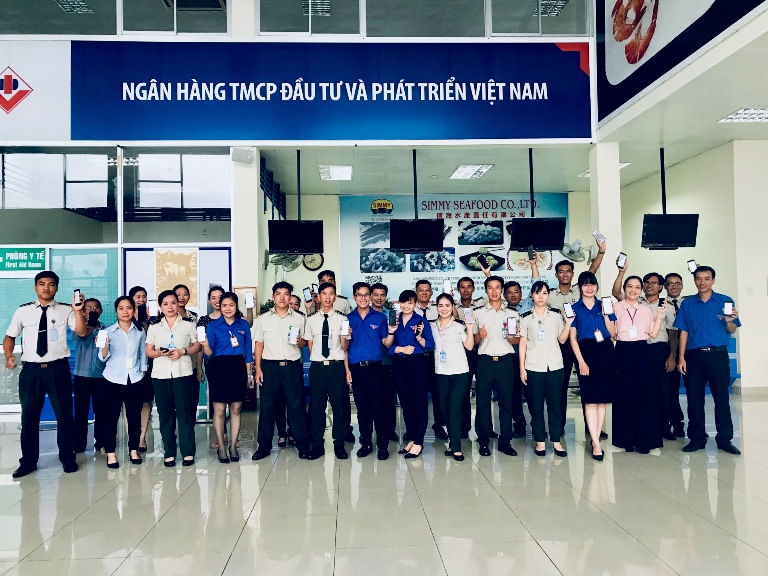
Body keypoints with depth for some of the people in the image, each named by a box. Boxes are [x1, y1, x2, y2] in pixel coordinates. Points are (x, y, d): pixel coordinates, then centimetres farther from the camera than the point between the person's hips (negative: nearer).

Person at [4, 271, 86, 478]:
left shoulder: (65, 310, 1)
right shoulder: (23, 311, 6)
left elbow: (81, 332, -11)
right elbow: (9, 336, 13)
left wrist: (78, 311, -26)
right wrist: (8, 355, -4)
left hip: (58, 369, -2)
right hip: (31, 370, 2)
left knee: (64, 414, 5)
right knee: (29, 416, 10)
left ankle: (67, 458, 21)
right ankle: (28, 461, 24)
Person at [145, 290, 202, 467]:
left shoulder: (188, 325, 7)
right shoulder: (153, 328, 11)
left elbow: (198, 346, 9)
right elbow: (148, 351, 9)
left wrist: (183, 351, -9)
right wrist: (159, 353, -12)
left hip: (183, 374, -1)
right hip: (160, 375, 2)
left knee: (185, 413, -2)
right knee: (165, 414, 4)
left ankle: (188, 452, 6)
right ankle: (169, 453, 13)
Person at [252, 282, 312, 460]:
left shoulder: (299, 318, 8)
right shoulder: (263, 318, 9)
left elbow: (305, 343, 12)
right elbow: (259, 343, 8)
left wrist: (300, 341, -12)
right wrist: (258, 368, 1)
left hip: (292, 366, 0)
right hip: (269, 366, 1)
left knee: (297, 405, 0)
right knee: (267, 406, 4)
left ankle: (303, 446, 7)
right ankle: (264, 446, 15)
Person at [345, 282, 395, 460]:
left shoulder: (380, 317, 5)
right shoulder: (348, 319, 8)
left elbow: (386, 343, 6)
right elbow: (345, 347, 11)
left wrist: (391, 332, -13)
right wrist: (347, 369, 5)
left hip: (374, 367, -2)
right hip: (356, 369, 2)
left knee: (378, 407, -4)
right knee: (362, 407, 9)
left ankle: (383, 445, 6)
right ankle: (366, 443, 21)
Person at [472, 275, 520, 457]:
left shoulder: (512, 314, 12)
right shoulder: (478, 313, 10)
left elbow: (517, 341, 13)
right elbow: (473, 341, 9)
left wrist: (512, 337, -8)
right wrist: (480, 336, -12)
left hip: (505, 360, 1)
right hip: (485, 361, -1)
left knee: (506, 401, 2)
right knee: (482, 401, 1)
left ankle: (505, 441, 12)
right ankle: (483, 441, 10)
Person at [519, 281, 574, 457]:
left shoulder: (556, 315, 7)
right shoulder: (525, 317, 5)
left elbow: (562, 339, 7)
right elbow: (523, 344, 5)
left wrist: (568, 323, -7)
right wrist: (522, 368, 1)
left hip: (554, 365, 1)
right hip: (533, 367, -1)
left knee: (554, 404, 2)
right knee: (536, 406, 2)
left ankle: (556, 441, 11)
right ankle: (540, 441, 11)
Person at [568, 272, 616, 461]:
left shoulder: (604, 306, 10)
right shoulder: (574, 309, 3)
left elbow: (613, 333, 7)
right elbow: (573, 338, 0)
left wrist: (605, 315, -6)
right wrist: (581, 361, -9)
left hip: (606, 353, 3)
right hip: (586, 353, -3)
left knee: (602, 398, 5)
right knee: (590, 399, -6)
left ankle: (595, 437, 16)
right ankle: (596, 443, -3)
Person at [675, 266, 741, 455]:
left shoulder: (725, 301, 4)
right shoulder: (687, 303, 8)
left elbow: (732, 331, 4)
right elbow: (683, 332, 7)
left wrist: (729, 321, -19)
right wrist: (681, 358, 0)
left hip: (718, 354, -1)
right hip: (694, 355, 2)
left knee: (721, 397, 1)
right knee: (694, 398, 5)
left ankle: (725, 439, 10)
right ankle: (697, 438, 15)